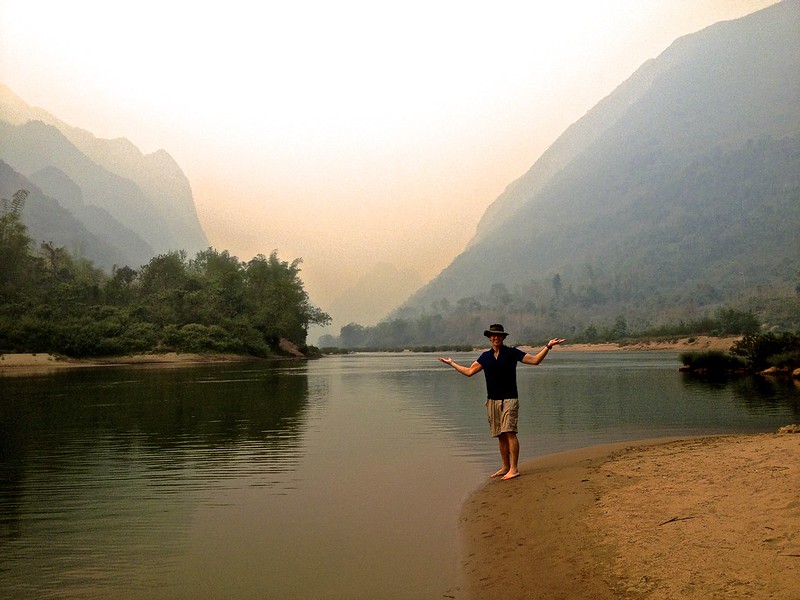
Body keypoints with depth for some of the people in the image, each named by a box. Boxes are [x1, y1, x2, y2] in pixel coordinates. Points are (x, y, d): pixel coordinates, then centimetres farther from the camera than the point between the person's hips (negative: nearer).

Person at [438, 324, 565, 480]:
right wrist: (451, 363, 21)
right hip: (492, 400, 4)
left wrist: (548, 346, -11)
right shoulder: (485, 356, 12)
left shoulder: (512, 352, 1)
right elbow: (469, 371, 16)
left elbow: (535, 360, -2)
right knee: (500, 435, 8)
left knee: (509, 432, -14)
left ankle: (514, 469, -12)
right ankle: (505, 467, 16)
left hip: (509, 399, -4)